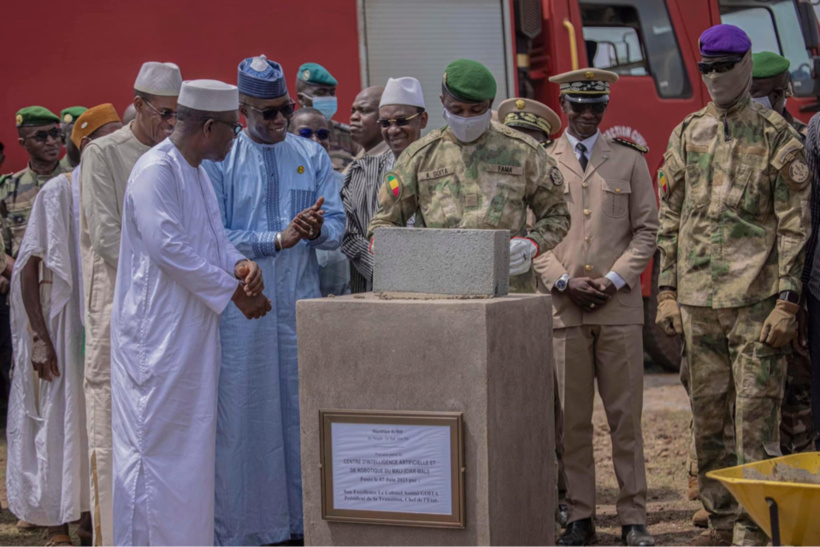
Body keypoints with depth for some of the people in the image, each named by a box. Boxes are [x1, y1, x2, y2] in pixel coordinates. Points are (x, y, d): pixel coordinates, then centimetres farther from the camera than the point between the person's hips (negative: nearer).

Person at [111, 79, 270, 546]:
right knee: (158, 436, -5)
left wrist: (238, 264, -5)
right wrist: (233, 290, -18)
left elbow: (214, 234, 18)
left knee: (194, 436, 13)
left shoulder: (197, 172, 14)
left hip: (193, 328, 10)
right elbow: (168, 246, -23)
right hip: (158, 329, -10)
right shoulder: (157, 170, -17)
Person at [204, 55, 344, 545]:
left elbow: (338, 225, 7)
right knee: (244, 412, -2)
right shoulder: (220, 160, 0)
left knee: (305, 408, 5)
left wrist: (318, 229, -16)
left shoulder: (313, 156, 11)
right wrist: (279, 238, -14)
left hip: (301, 302, 3)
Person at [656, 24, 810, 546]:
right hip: (698, 299, 5)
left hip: (756, 300, -4)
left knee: (756, 417, -4)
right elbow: (669, 217, 14)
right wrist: (667, 291, 8)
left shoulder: (778, 136, -1)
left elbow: (794, 225, -5)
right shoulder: (687, 134, 12)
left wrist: (786, 301, -12)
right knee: (708, 417, 9)